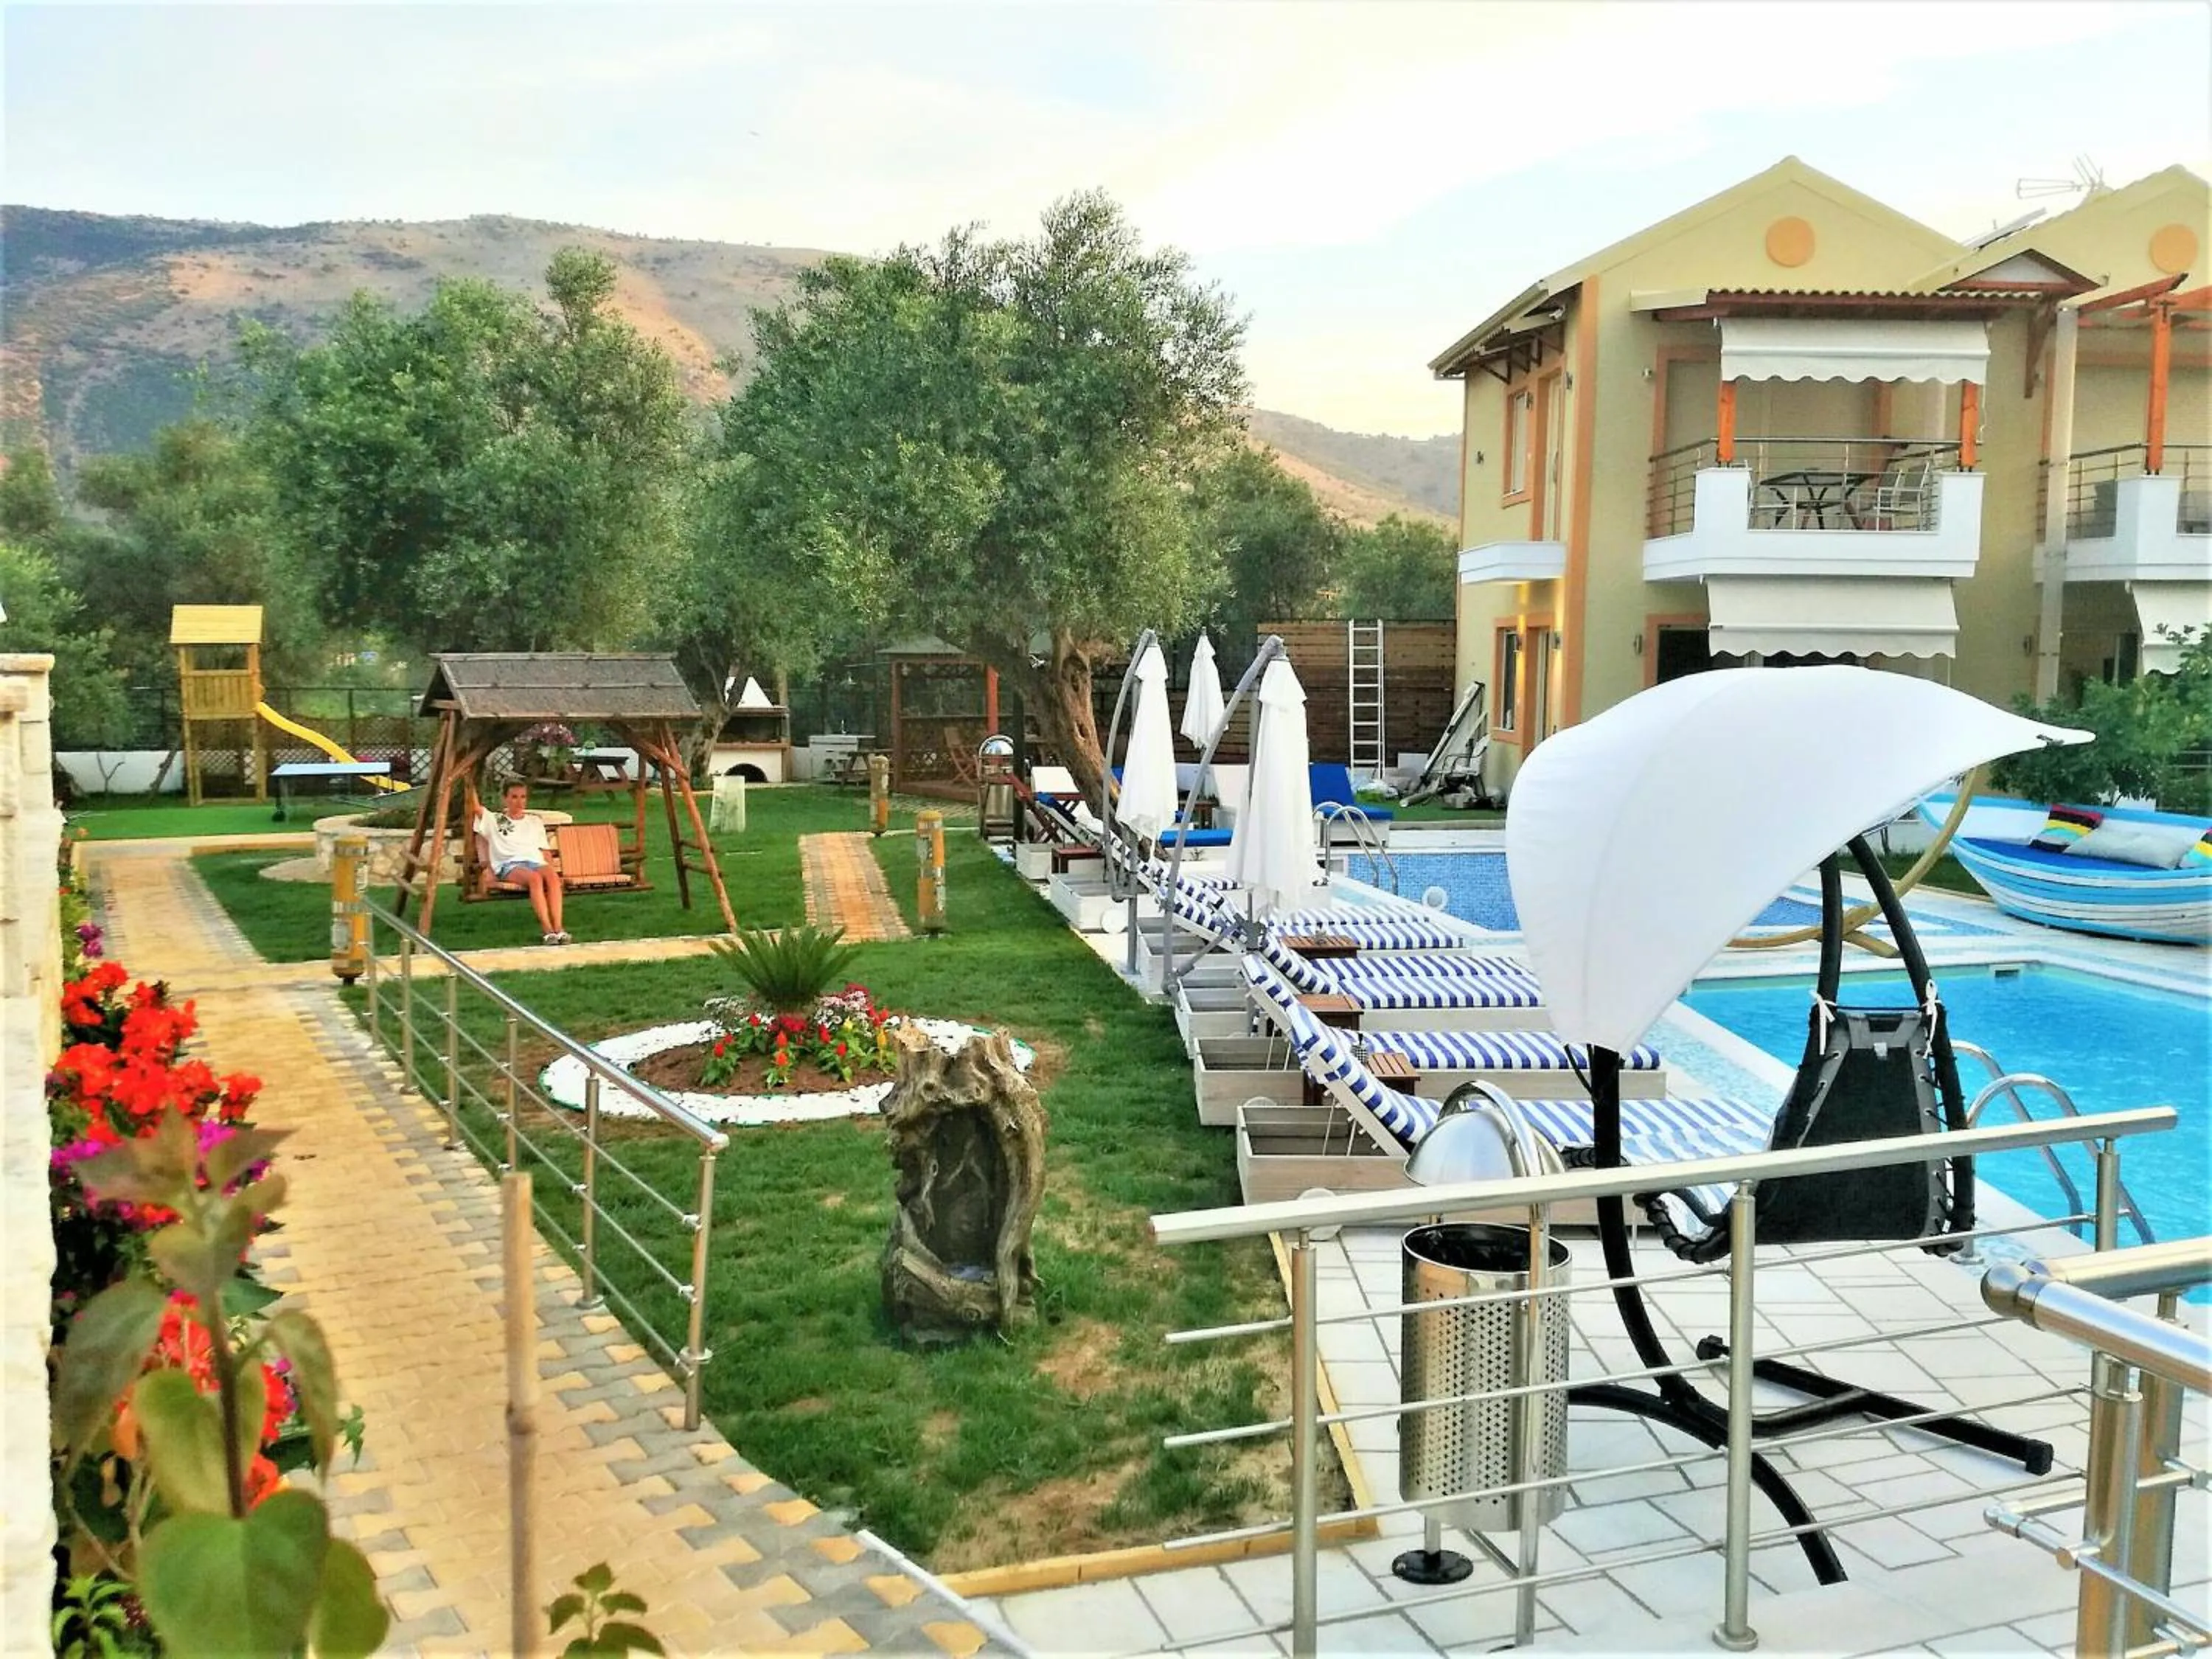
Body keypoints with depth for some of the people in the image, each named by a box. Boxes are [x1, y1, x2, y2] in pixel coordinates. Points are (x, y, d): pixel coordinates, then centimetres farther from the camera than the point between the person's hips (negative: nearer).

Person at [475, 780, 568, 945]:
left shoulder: (535, 821, 29)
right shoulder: (494, 820, 23)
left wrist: (553, 868, 6)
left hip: (535, 862, 2)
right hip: (508, 865, -2)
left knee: (552, 876, -36)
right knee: (534, 878, -38)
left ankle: (558, 928, -44)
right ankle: (548, 930, -43)